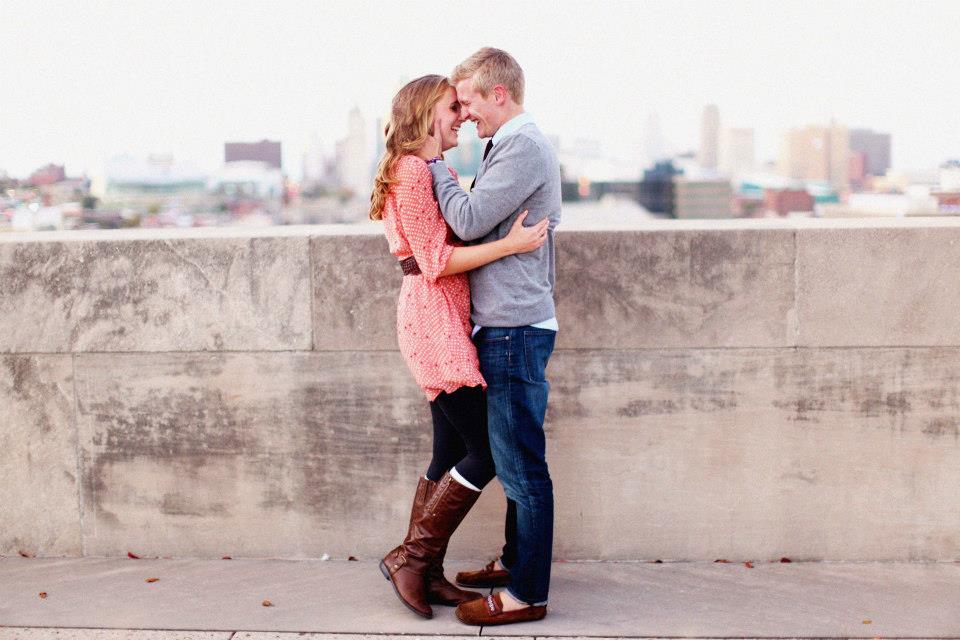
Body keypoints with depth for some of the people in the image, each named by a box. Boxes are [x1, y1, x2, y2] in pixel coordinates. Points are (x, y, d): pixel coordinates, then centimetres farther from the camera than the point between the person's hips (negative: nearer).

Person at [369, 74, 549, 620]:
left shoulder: (435, 171, 20)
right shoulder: (413, 170, -11)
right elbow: (436, 261, -16)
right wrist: (508, 245, -21)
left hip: (449, 320, 10)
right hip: (434, 319, -10)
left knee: (451, 452, 11)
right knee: (486, 450, -8)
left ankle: (427, 573, 18)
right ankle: (411, 556, 2)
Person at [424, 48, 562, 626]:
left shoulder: (523, 147, -14)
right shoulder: (514, 144, 18)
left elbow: (469, 221, -18)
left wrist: (434, 166, -6)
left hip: (515, 329, -11)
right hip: (507, 326, 11)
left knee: (522, 465, -4)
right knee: (514, 461, 19)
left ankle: (527, 595, 4)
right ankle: (516, 561, 32)